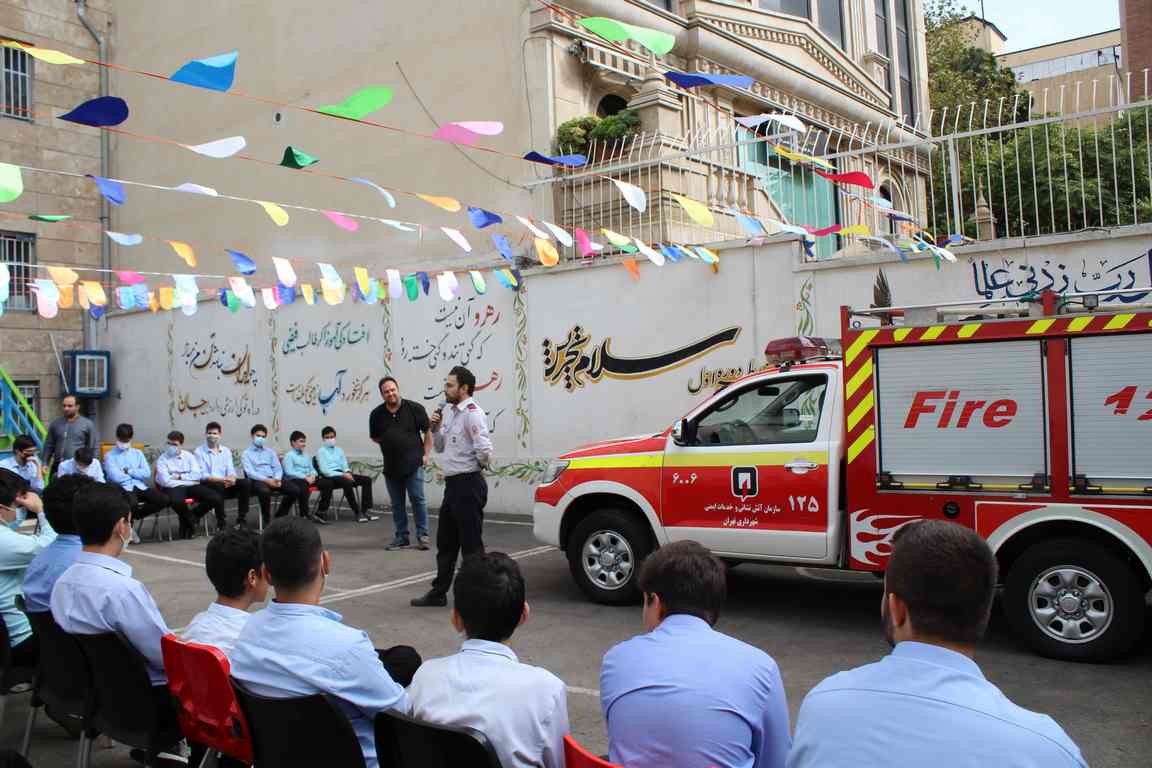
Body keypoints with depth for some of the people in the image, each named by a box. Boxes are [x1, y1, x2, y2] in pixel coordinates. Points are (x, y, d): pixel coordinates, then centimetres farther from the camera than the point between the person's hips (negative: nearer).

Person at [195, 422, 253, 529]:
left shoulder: (226, 451, 17)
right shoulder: (199, 451, 2)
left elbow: (231, 470, 9)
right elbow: (202, 475, -8)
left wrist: (231, 479, -17)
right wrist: (221, 479, -22)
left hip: (226, 483, 4)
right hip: (208, 485, -4)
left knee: (245, 483, -21)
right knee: (218, 486, -37)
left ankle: (242, 518, -17)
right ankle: (220, 522, -27)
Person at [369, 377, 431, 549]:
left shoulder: (415, 409, -6)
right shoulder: (377, 414, 2)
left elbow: (427, 431, 2)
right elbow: (374, 437, 16)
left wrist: (426, 454, -2)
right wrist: (388, 443, 2)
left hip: (413, 464, -3)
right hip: (391, 466, 4)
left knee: (417, 499, -2)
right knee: (397, 503, 10)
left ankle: (422, 536, 8)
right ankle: (401, 537, 21)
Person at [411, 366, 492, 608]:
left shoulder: (472, 413, -17)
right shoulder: (450, 413, 13)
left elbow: (485, 451, -26)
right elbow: (440, 447, 20)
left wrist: (478, 465, -7)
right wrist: (435, 428, 4)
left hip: (468, 485, -10)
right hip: (453, 484, 10)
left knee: (471, 544, -1)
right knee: (445, 543, 17)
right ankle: (438, 593, 28)